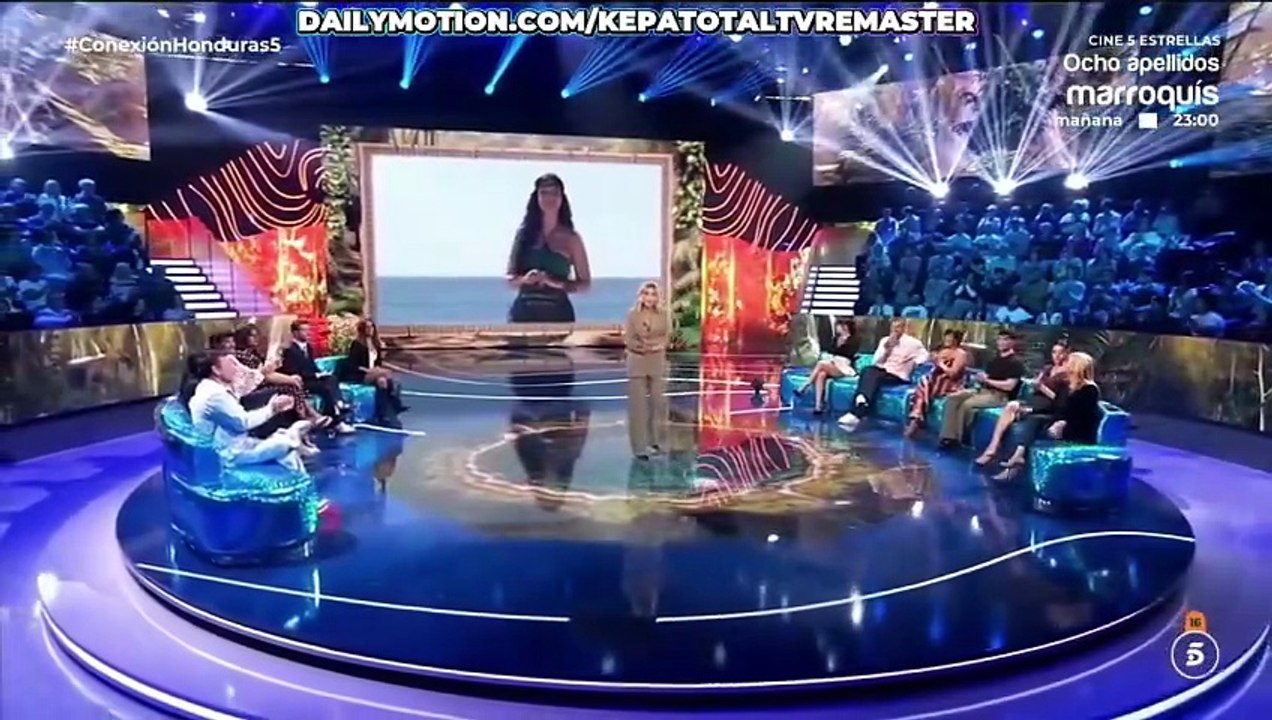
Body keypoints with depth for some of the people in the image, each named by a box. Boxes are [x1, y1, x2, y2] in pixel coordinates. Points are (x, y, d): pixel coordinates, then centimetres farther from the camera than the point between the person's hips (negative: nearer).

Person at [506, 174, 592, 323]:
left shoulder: (571, 238, 6)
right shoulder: (524, 233, 9)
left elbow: (585, 283, 6)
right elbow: (510, 278, 12)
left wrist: (556, 283, -11)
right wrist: (524, 279, -10)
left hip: (558, 312, -1)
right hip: (524, 311, 1)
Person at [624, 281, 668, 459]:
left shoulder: (662, 314, 2)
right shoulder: (632, 314, -5)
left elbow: (665, 337, 5)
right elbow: (628, 339, -5)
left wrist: (658, 345, -15)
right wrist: (641, 346, -20)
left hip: (657, 362, 3)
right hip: (637, 362, -3)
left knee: (658, 401, 6)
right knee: (638, 404, -1)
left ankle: (655, 441, 22)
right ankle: (640, 446, 5)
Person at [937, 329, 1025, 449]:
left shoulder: (1015, 363, -6)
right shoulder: (995, 360, 20)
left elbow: (1009, 386, -16)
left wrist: (987, 381, -16)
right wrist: (980, 378, -4)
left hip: (1000, 396, -8)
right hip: (984, 390, 8)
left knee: (967, 404, -31)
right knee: (952, 398, -12)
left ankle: (958, 438, -21)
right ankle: (949, 436, -20)